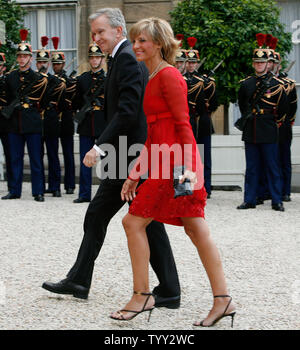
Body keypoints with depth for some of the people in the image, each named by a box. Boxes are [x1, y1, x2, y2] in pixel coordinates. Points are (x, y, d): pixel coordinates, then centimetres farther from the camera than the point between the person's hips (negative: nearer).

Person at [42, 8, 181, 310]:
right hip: (123, 160, 10)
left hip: (133, 158, -10)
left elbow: (127, 111, -24)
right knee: (96, 216, 13)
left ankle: (169, 292, 4)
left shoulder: (127, 59, -14)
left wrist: (100, 145, -25)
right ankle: (78, 281, 20)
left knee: (148, 223, -4)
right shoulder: (125, 58, 18)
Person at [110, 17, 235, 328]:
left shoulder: (168, 76, -8)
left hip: (175, 162, -10)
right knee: (197, 230, 8)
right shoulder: (155, 78, 20)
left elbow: (183, 124, -15)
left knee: (133, 221, -4)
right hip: (167, 163, 10)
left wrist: (186, 167, -23)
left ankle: (142, 296, 4)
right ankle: (223, 301, 10)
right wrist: (135, 173, 21)